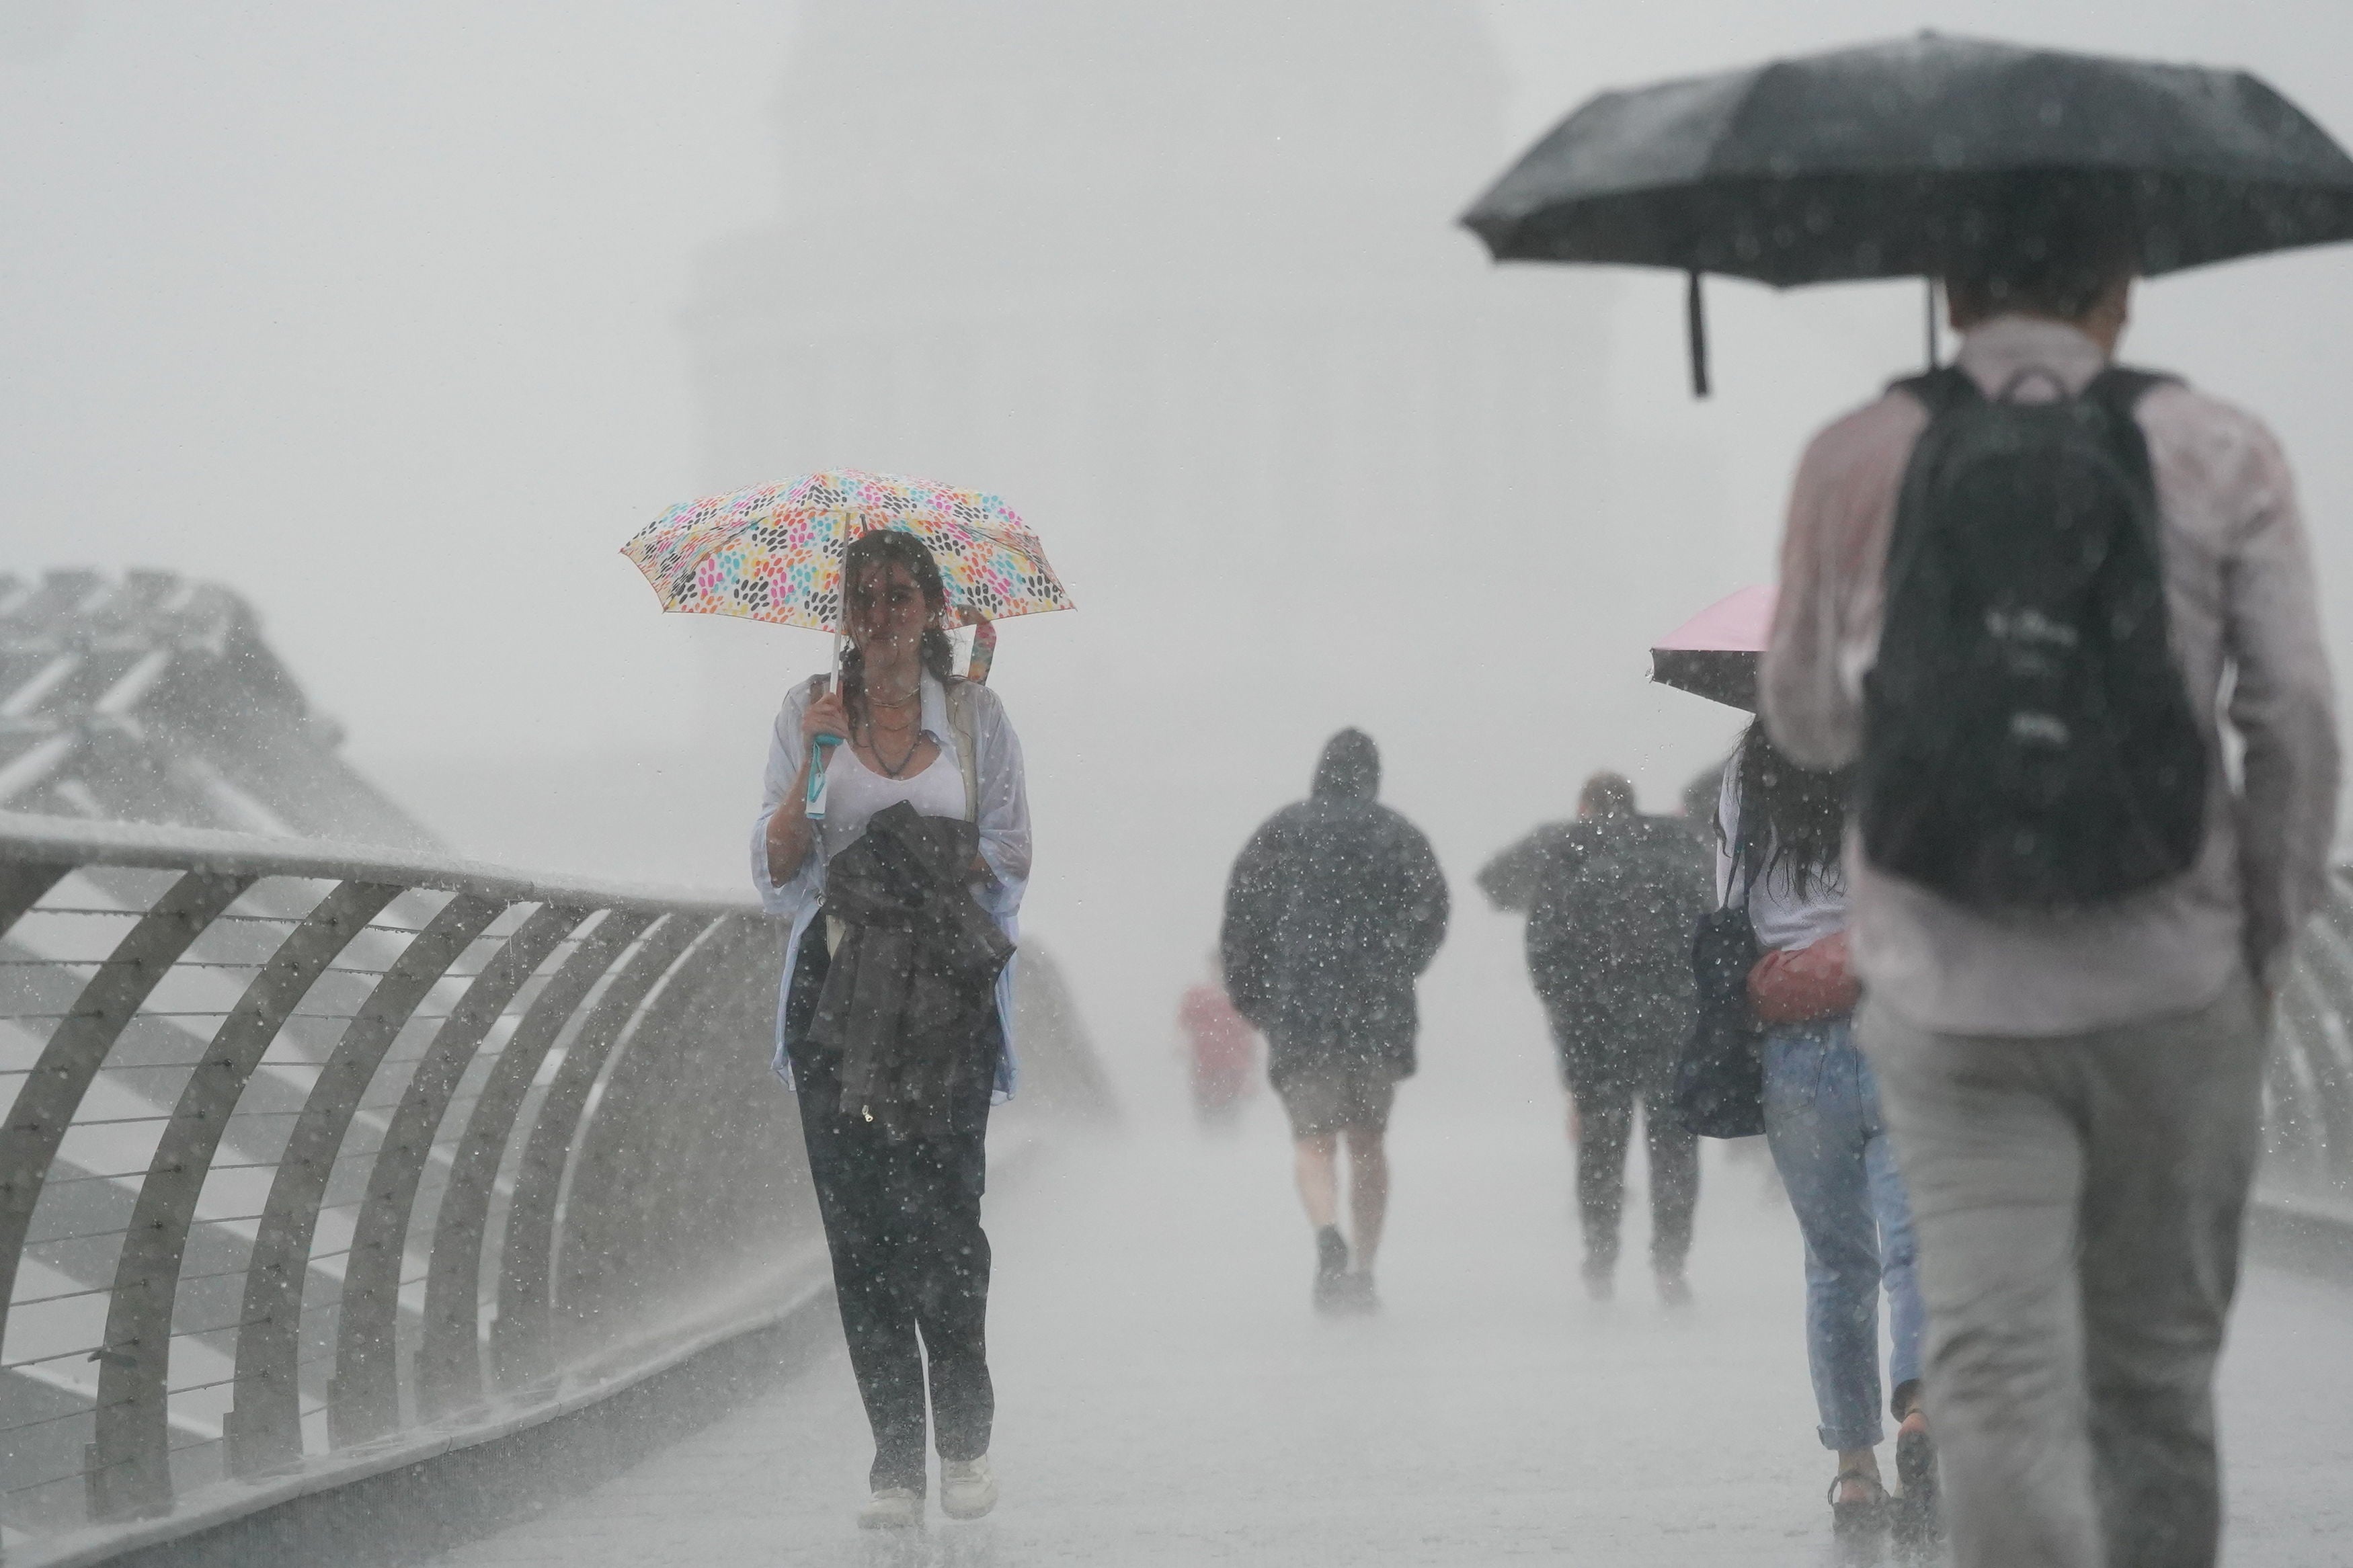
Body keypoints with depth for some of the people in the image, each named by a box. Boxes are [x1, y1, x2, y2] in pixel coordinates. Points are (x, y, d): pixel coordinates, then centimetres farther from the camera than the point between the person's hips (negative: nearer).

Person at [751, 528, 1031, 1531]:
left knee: (941, 1213, -12)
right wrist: (812, 765, -8)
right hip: (836, 986, 1)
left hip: (946, 987, -1)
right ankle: (896, 1465, 1)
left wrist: (929, 854, -9)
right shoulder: (811, 714, 10)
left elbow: (1010, 861, 7)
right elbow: (774, 873, 5)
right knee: (858, 1224, -4)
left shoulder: (974, 717, 8)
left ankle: (964, 1442, 6)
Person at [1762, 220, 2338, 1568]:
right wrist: (2272, 936, 6)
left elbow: (1807, 724, 10)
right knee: (2158, 1369, 15)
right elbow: (2297, 716, -5)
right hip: (2173, 986, 1)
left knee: (1995, 1373, -6)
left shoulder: (1852, 467, 0)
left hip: (1953, 1001, -1)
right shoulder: (2221, 455, -1)